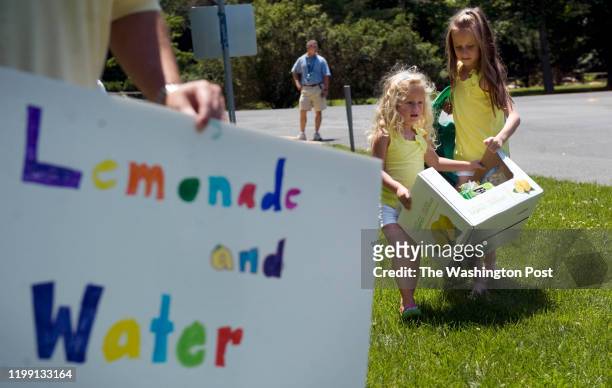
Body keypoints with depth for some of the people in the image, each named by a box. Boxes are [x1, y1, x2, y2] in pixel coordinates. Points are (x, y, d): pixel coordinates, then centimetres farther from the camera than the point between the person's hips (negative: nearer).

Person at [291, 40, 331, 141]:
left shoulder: (321, 60, 1)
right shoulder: (301, 60, 7)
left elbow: (326, 76, 0)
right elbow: (294, 72, 19)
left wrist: (325, 89, -8)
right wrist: (297, 83, 5)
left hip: (318, 88, -1)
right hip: (305, 89, 1)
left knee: (318, 111, 3)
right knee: (302, 111, -4)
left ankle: (316, 133, 12)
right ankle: (302, 133, 4)